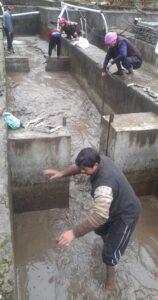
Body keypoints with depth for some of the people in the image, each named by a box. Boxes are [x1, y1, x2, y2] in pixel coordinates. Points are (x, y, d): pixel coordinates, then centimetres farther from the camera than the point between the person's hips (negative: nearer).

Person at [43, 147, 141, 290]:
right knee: (100, 229, 30)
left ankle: (111, 273, 34)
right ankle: (108, 242, 61)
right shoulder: (100, 159, -17)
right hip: (113, 206, 9)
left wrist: (74, 232, -48)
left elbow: (99, 216, -49)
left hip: (126, 214, -9)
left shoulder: (104, 185, -43)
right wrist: (62, 173, -9)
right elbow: (78, 167, 3)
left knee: (110, 251, 4)